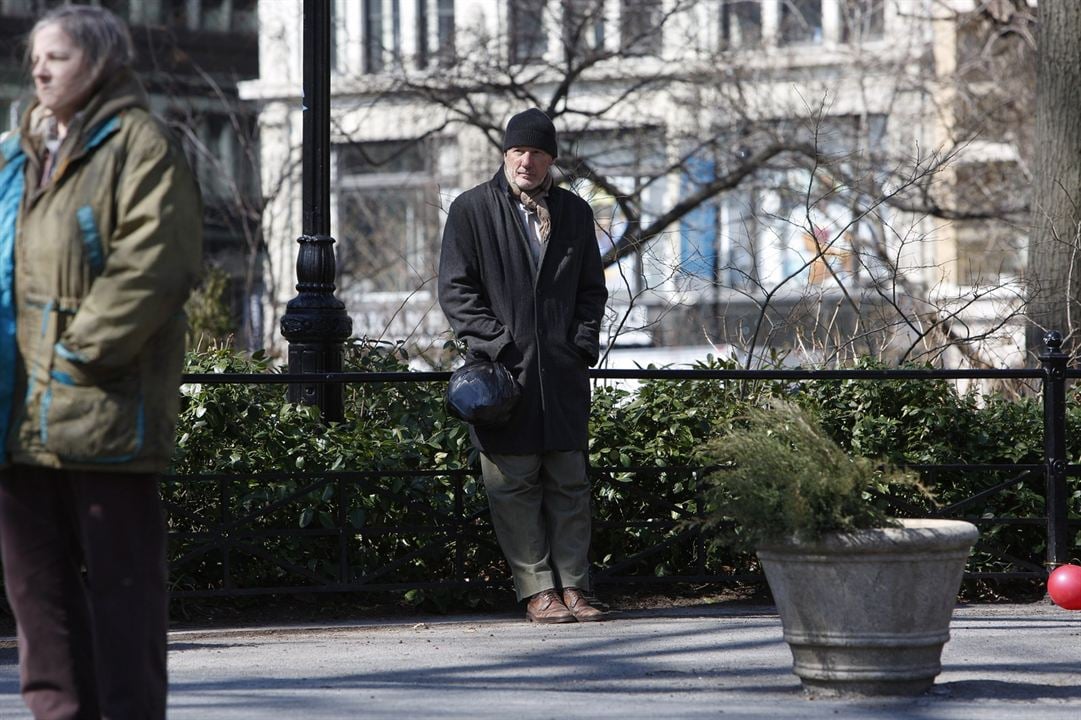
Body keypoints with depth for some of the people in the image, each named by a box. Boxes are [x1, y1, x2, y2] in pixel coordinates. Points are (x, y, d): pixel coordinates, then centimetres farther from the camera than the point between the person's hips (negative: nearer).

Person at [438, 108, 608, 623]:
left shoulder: (574, 213, 14)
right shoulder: (471, 210, 3)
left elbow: (592, 288, 19)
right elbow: (456, 290, -1)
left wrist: (583, 344, 4)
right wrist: (497, 344, -10)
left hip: (563, 371, 3)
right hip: (505, 369, -3)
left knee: (568, 483, 5)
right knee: (514, 484, -3)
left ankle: (573, 586, 9)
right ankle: (537, 590, -1)